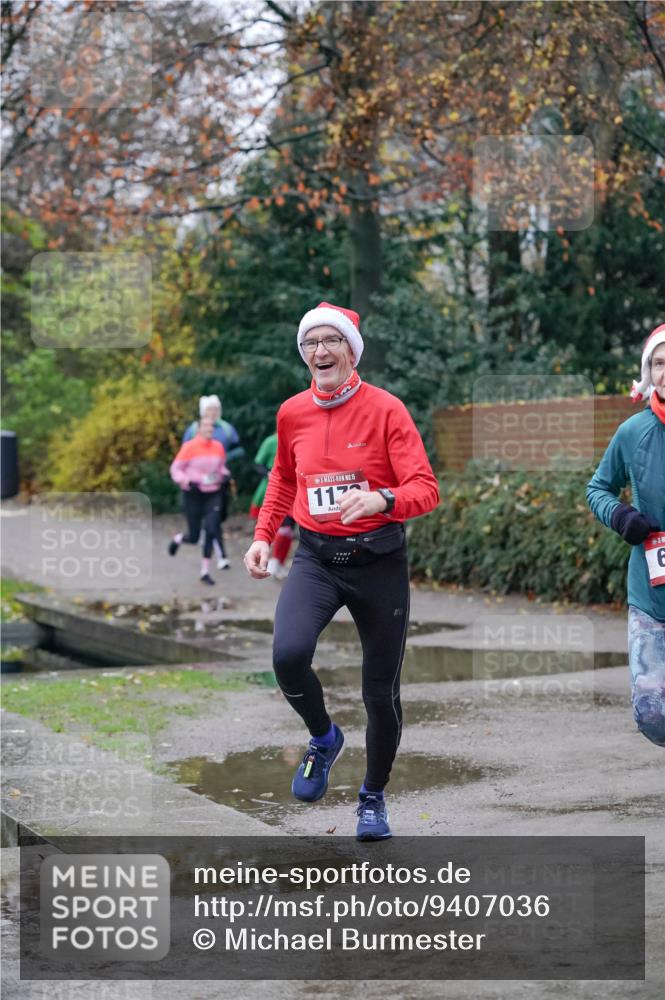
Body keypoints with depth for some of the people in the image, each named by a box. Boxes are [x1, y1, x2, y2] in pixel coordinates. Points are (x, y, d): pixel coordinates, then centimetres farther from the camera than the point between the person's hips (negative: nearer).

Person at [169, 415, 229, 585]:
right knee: (194, 537, 1)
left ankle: (205, 572, 1)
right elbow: (175, 469, -5)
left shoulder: (218, 447, 3)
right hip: (193, 495, -3)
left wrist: (225, 476, 0)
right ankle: (177, 539, 38)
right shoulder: (189, 447, -9)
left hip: (213, 495, 3)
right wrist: (186, 481, -21)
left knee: (211, 531, -10)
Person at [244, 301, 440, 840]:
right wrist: (263, 535, 13)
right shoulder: (292, 413, 4)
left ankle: (374, 796, 30)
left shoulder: (385, 409, -9)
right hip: (316, 558, 2)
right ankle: (324, 738, 7)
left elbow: (426, 489, -14)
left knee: (381, 690, 5)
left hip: (379, 561, -2)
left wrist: (381, 500, -33)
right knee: (288, 655, -25)